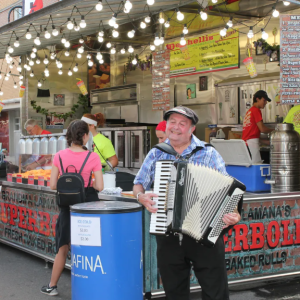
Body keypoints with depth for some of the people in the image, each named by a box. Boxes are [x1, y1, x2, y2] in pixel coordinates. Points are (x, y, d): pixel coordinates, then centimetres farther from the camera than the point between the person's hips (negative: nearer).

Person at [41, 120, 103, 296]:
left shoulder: (59, 156, -5)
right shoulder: (92, 157, -11)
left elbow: (53, 185, -2)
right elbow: (99, 187, -13)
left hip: (67, 207, 3)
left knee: (63, 248, 17)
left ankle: (52, 286, 26)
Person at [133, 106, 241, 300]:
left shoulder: (208, 154, 0)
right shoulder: (156, 154, 10)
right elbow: (138, 184, 15)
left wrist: (232, 214, -24)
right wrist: (141, 196, -8)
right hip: (168, 238, 3)